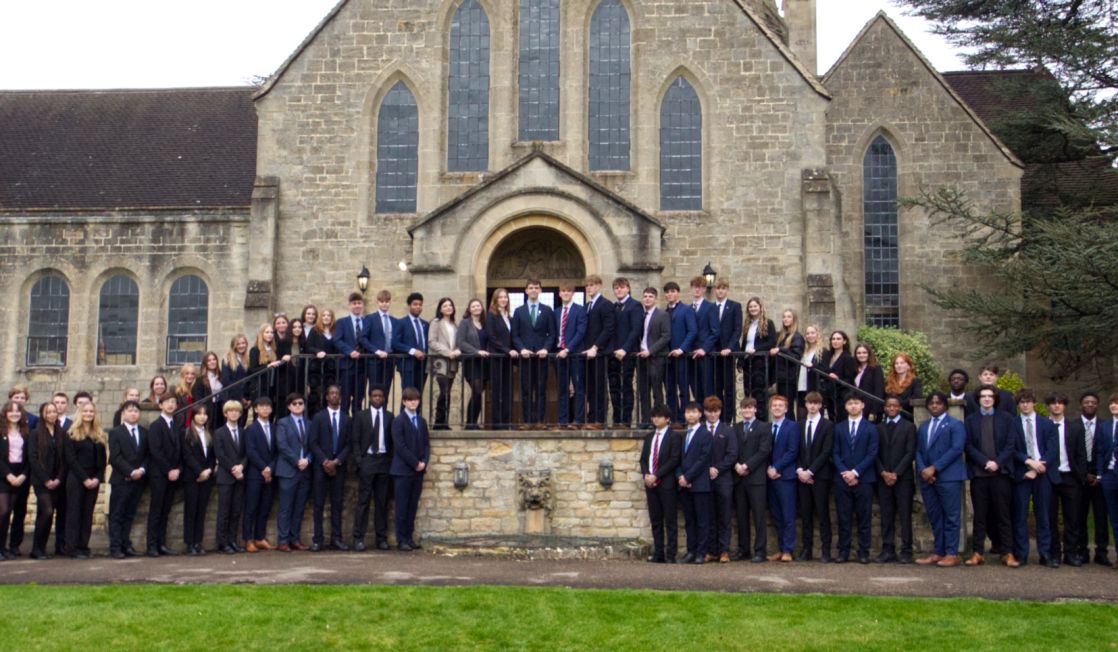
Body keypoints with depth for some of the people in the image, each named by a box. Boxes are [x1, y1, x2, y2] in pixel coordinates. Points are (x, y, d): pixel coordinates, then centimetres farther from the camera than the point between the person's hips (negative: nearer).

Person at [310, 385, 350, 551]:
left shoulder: (346, 419, 10)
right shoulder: (318, 417, 5)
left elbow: (348, 444, 5)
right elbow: (314, 443, 0)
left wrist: (337, 461, -9)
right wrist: (324, 461, -11)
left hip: (339, 466, 2)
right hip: (321, 466, -2)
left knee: (337, 504, 2)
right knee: (319, 504, -2)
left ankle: (336, 539, 5)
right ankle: (317, 540, -1)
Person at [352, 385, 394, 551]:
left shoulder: (389, 417, 10)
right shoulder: (361, 416, 7)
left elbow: (392, 441, 9)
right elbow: (356, 441, 4)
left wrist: (392, 461, 0)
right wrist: (359, 460, -6)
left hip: (384, 461, 2)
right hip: (367, 460, -2)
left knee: (382, 501, 4)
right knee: (363, 500, -4)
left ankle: (381, 538, 8)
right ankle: (358, 538, -2)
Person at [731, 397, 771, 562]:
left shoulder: (764, 428, 2)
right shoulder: (735, 428, 16)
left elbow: (764, 451, -7)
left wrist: (747, 466, -13)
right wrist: (736, 465, -8)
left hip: (756, 477, -4)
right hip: (739, 477, 4)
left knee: (758, 516, -4)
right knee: (741, 516, 7)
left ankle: (760, 551, -1)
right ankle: (743, 550, 14)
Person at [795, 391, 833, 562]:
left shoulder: (828, 425, -1)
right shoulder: (800, 425, 12)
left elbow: (826, 452, -8)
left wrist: (810, 471, -13)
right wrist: (799, 470, -5)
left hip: (820, 476, -4)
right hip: (802, 475, 4)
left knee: (823, 514, -2)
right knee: (805, 514, 6)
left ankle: (825, 551, 1)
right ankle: (806, 550, 9)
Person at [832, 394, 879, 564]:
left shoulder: (871, 428, 5)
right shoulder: (838, 428, 12)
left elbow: (872, 454, -2)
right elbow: (836, 453, 7)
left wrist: (855, 472, -11)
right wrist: (844, 472, -8)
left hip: (863, 479, -2)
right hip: (842, 479, 2)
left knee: (864, 518, 0)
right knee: (843, 518, 2)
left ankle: (863, 552, 5)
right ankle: (843, 551, 6)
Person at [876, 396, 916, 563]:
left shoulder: (909, 427, 6)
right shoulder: (879, 428, 14)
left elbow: (910, 453, -2)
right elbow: (876, 454, 9)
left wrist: (896, 473, -10)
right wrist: (883, 473, -7)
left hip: (903, 478, -3)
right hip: (883, 478, 3)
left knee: (905, 516, -3)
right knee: (886, 516, 2)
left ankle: (906, 551, -1)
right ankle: (888, 550, 5)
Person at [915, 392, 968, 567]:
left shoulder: (955, 425, 2)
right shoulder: (923, 427, 22)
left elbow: (956, 449, -10)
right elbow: (918, 451, 14)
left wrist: (934, 468, -14)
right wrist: (922, 470, -5)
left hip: (948, 477, -6)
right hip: (927, 478, 6)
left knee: (951, 517, -4)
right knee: (934, 518, 7)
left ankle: (952, 554, -2)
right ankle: (938, 552, 11)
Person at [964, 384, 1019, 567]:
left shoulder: (1006, 419, 8)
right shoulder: (971, 420, 10)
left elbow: (1011, 445, 2)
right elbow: (969, 446, 2)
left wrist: (997, 463, -11)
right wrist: (985, 462, -10)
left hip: (1001, 472, -1)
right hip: (978, 473, 1)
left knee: (1003, 514, 1)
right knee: (980, 515, 4)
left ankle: (1007, 553, 3)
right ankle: (978, 552, 7)